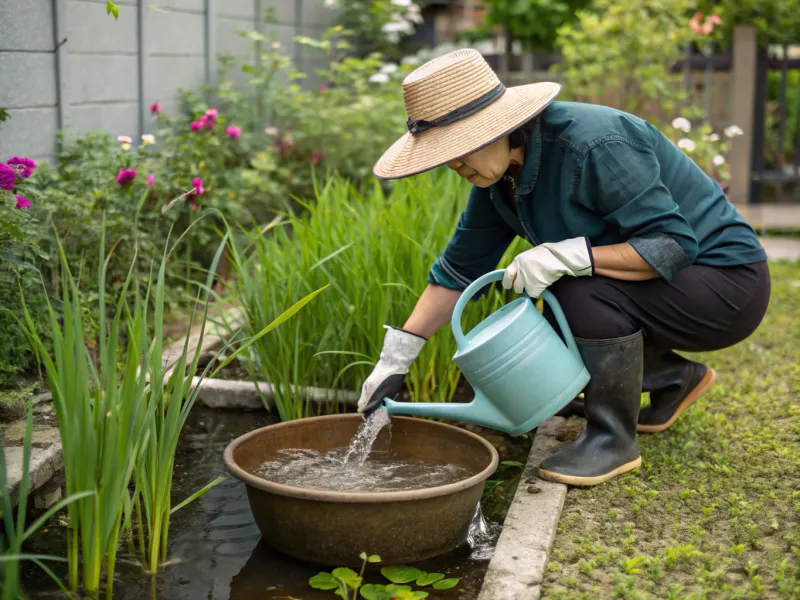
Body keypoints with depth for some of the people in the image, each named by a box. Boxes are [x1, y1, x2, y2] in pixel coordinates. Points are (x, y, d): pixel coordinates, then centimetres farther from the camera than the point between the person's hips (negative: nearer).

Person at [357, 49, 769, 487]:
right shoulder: (498, 173, -3)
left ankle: (614, 438, -9)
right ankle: (676, 379, 24)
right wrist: (395, 359, -2)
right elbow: (460, 267, 2)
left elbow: (673, 244, -29)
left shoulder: (596, 146, -29)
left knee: (587, 293, -30)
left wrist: (565, 255, -36)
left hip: (727, 285, -9)